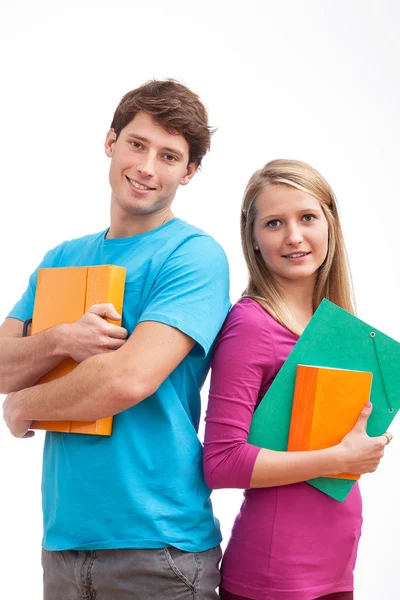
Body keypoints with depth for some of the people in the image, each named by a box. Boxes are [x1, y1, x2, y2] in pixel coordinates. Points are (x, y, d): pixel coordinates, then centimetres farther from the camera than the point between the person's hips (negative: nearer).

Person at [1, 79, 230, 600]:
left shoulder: (194, 255, -10)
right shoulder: (63, 258, 11)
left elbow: (129, 378, -21)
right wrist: (62, 340, -15)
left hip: (155, 541, -5)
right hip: (63, 537, 5)